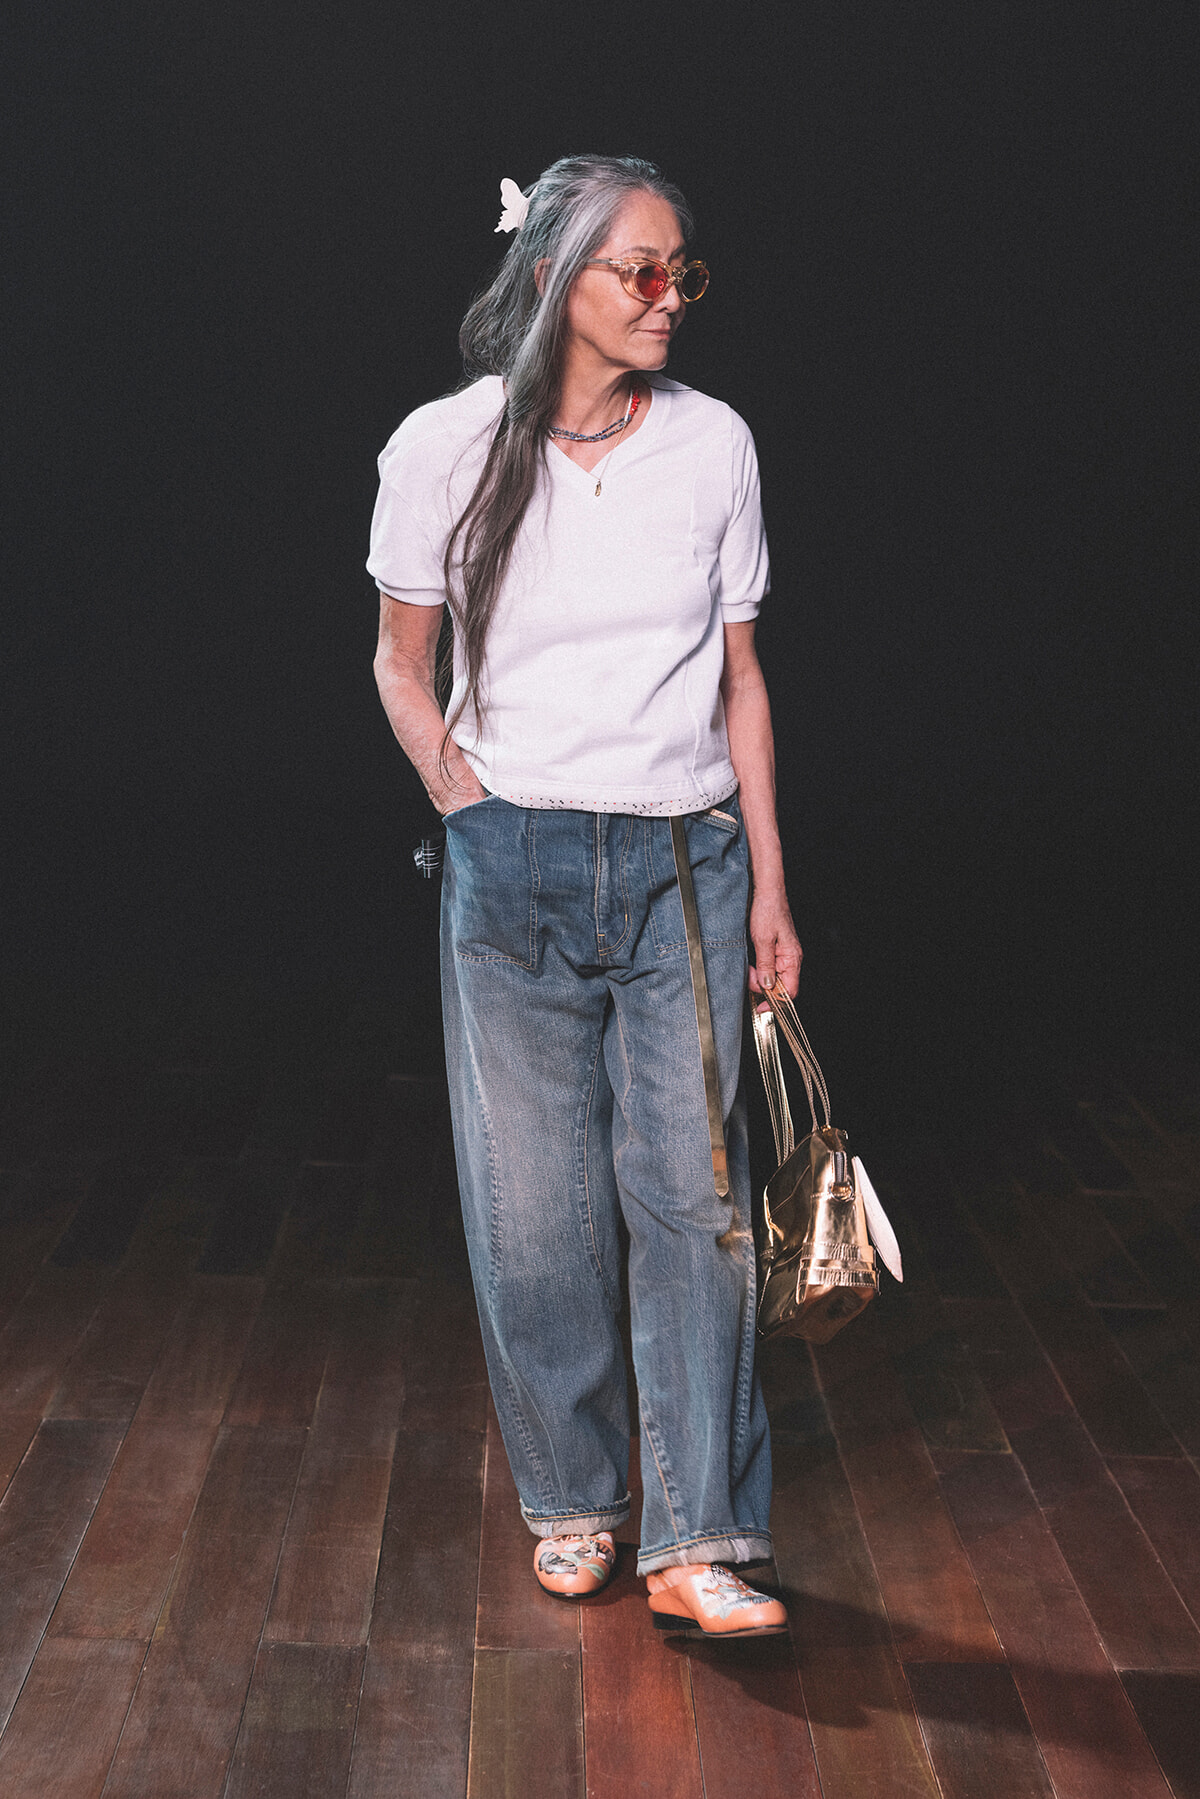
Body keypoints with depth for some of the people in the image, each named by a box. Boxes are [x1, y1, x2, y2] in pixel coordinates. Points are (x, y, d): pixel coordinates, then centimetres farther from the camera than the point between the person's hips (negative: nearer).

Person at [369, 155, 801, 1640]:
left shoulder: (713, 444, 3)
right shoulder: (447, 448, -2)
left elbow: (740, 678, 8)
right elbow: (402, 665, 9)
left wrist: (770, 884, 6)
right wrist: (467, 810, -3)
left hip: (686, 864, 1)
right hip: (515, 873, -1)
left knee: (693, 1194, -2)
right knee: (537, 1207, 4)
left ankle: (697, 1544, 6)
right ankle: (570, 1500, 24)